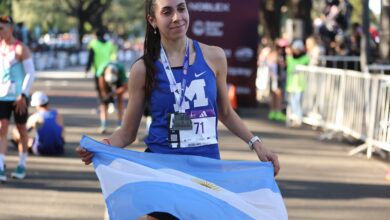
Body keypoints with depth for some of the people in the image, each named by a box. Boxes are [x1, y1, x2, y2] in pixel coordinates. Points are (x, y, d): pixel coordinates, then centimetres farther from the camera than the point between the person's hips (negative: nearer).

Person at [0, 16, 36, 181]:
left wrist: (23, 95, -20)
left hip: (18, 97, -4)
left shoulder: (20, 49, -8)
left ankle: (22, 165, 20)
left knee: (21, 130, 8)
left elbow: (31, 73, -12)